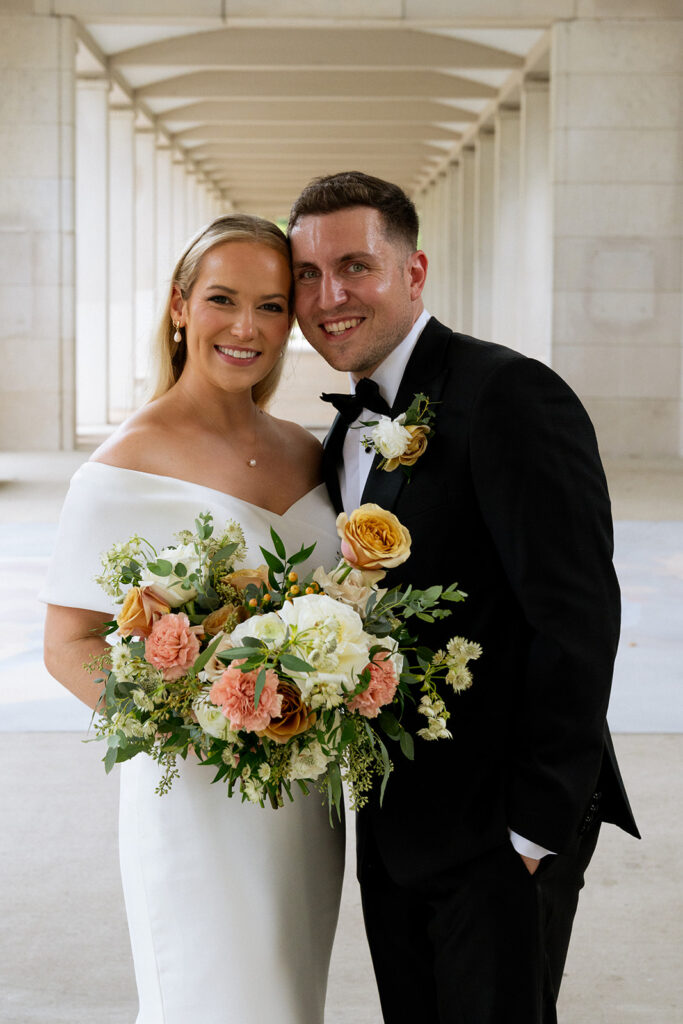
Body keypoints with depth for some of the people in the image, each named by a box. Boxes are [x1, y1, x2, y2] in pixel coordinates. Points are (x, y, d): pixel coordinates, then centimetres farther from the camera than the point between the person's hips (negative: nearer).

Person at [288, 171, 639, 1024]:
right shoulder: (350, 430, 12)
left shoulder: (509, 395, -15)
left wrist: (537, 828, -19)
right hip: (394, 830, 8)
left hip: (500, 833, -8)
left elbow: (576, 618, -20)